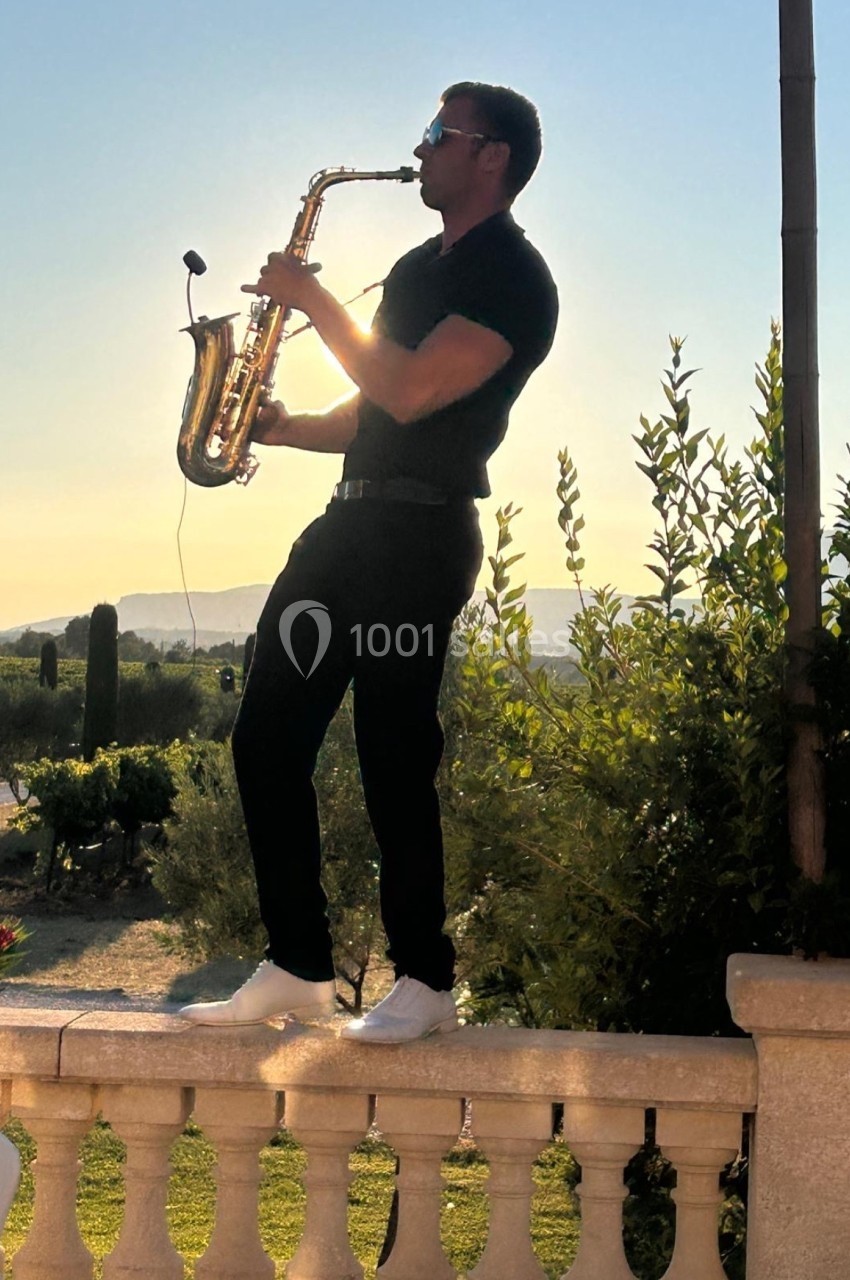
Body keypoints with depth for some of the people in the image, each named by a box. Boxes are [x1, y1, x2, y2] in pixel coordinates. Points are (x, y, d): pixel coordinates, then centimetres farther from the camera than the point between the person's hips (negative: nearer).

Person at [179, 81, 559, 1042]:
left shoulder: (514, 278, -5)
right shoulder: (419, 267, 24)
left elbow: (410, 393, -18)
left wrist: (313, 301, -10)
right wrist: (283, 427, 8)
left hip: (419, 536, -9)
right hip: (350, 524, 9)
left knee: (392, 760, -7)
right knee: (265, 740, 4)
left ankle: (424, 983, 7)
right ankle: (298, 969, 12)